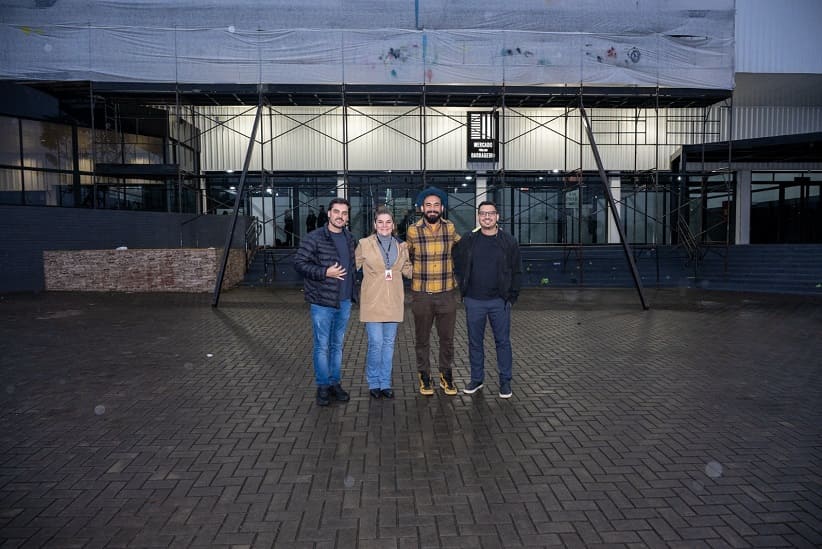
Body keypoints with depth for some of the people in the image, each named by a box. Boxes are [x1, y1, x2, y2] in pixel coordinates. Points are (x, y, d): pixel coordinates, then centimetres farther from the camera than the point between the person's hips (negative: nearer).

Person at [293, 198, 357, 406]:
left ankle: (335, 383, 25)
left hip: (344, 302, 6)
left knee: (337, 345, 14)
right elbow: (299, 262, -12)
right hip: (322, 302, -5)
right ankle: (323, 386, 14)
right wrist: (325, 273, -19)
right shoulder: (314, 237, -10)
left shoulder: (349, 238, 9)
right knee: (322, 346, 2)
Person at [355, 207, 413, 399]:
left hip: (393, 302, 4)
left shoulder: (400, 246, 8)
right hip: (373, 302, -3)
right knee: (376, 343, -5)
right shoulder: (364, 244, -3)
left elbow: (408, 271, 16)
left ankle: (385, 383, 22)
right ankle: (374, 383, 14)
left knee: (389, 343, 10)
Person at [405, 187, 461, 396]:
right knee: (422, 338, 11)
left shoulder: (450, 228, -1)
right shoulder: (413, 231, -5)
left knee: (447, 338, 11)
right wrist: (412, 274, 9)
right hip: (421, 295, -1)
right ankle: (424, 375, 26)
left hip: (447, 293, 1)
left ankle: (446, 375, 27)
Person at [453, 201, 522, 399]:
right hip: (474, 301, 1)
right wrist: (463, 290, 6)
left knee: (503, 341, 6)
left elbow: (516, 271, 5)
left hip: (499, 301, -1)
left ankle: (505, 381, 18)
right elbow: (457, 265, 12)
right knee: (475, 342, 10)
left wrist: (511, 296, 0)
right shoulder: (467, 240, 2)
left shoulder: (509, 242, 0)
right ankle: (477, 379, 24)